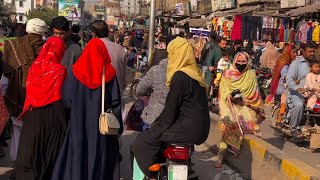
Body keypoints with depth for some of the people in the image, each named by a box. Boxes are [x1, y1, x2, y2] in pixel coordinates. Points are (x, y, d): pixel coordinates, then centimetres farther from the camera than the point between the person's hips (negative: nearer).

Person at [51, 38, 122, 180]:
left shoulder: (75, 71, -3)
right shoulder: (109, 72, -4)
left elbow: (67, 99, -4)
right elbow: (115, 102, -6)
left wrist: (74, 113, 12)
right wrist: (118, 125, 1)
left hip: (78, 124, 1)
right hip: (101, 124, 0)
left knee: (77, 156, 9)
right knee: (99, 156, 9)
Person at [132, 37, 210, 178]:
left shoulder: (180, 76, -16)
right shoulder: (195, 73, 12)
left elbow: (170, 108, -15)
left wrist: (156, 127, -1)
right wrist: (157, 124, 20)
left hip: (190, 129, -9)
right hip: (200, 128, 9)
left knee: (142, 142, -3)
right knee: (155, 129, 25)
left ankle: (152, 174, 9)